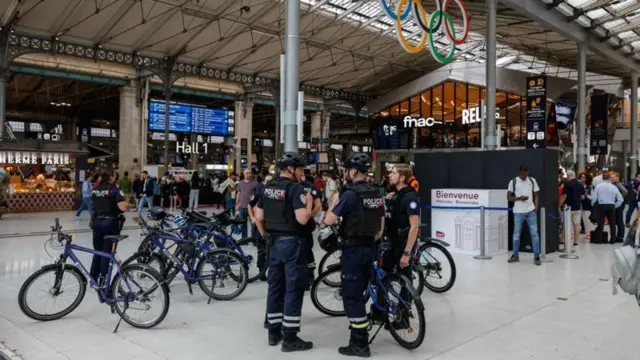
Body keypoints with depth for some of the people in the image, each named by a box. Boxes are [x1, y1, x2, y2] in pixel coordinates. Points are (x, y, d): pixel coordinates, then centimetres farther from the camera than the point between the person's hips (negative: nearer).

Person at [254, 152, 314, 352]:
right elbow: (302, 219, -22)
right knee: (293, 288, -1)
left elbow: (258, 217, 11)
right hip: (292, 242, -8)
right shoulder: (295, 187, -14)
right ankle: (290, 337, 3)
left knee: (275, 287, 14)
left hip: (274, 242, 8)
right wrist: (309, 202, -5)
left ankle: (273, 332, 22)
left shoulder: (268, 187, 8)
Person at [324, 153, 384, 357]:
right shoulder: (376, 194, 7)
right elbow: (381, 225, 13)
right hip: (369, 248, 8)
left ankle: (360, 344, 4)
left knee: (351, 296, 0)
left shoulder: (350, 194, -17)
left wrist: (334, 200, 0)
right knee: (359, 293, 21)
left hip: (353, 248, -8)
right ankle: (360, 328, 33)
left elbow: (329, 220, -16)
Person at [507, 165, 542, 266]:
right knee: (516, 234, 7)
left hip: (531, 211, 1)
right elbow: (508, 197, 0)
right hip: (518, 212, -1)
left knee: (534, 233, -2)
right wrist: (519, 198, -16)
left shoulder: (532, 181, 5)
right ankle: (515, 255, 19)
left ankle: (536, 256, 3)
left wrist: (536, 207, -3)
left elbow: (536, 195, 10)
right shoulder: (513, 182, -2)